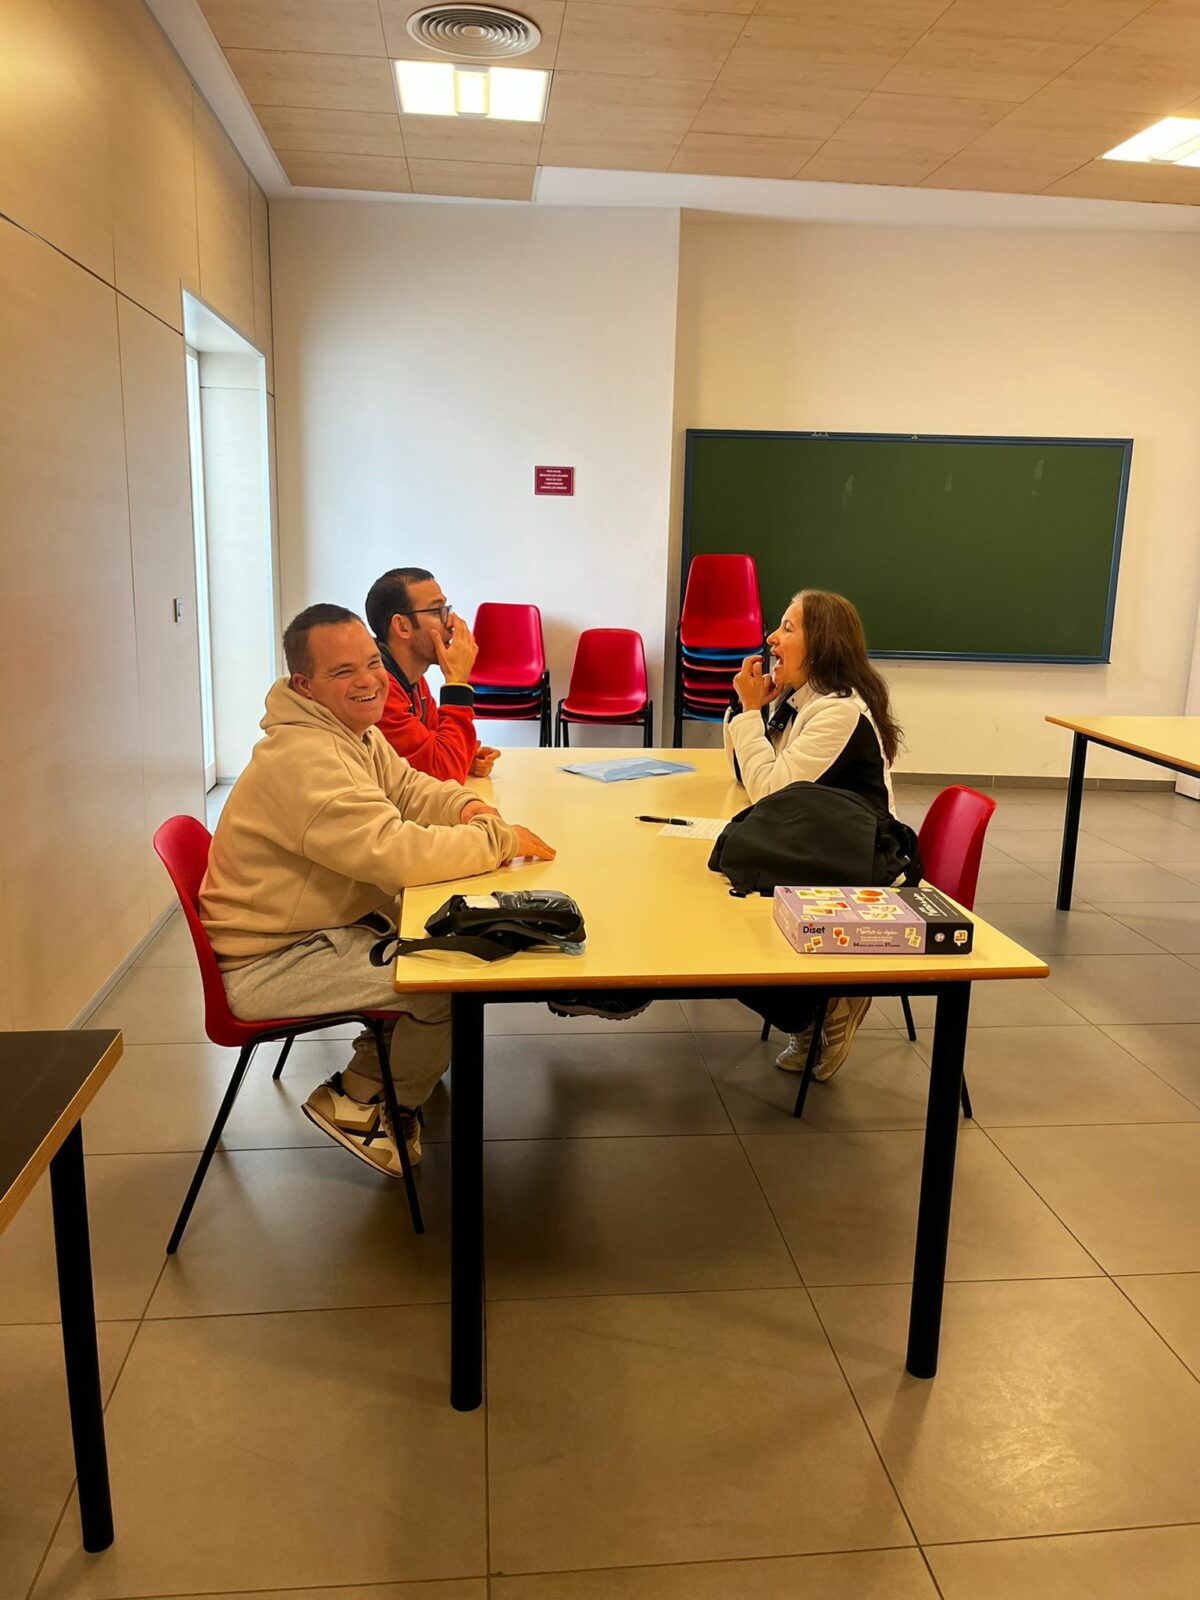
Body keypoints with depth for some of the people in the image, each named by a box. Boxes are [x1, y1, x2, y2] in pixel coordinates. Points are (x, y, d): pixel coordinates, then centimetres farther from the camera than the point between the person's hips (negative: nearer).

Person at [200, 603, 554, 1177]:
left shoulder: (357, 732, 6)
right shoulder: (302, 757, -27)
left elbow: (410, 788, 15)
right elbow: (394, 851, -34)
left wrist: (469, 806, -8)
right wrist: (501, 841, -22)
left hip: (330, 926, 10)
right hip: (267, 967, -10)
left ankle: (390, 1061, 21)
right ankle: (358, 1100, 6)